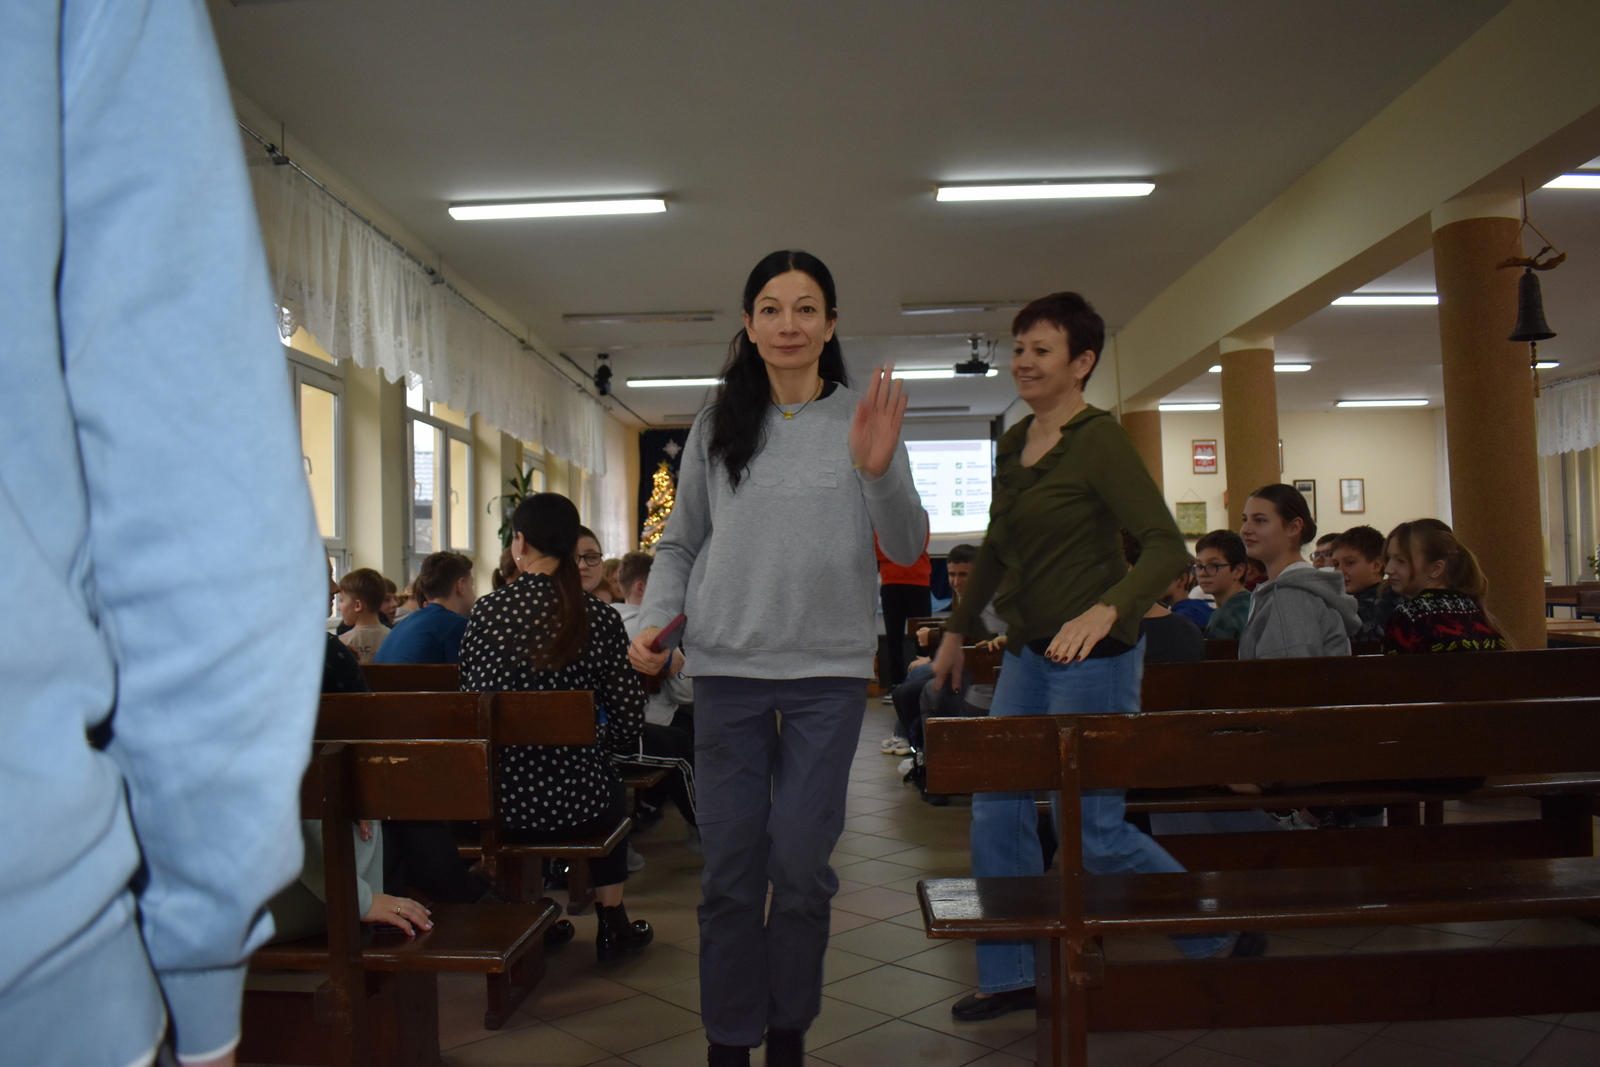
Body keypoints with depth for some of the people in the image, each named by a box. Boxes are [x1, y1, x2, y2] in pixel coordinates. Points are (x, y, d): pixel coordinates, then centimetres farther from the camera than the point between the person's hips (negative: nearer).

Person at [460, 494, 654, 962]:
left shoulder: (485, 611, -7)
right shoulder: (599, 617, -9)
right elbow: (627, 720, -7)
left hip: (499, 803, 1)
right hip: (576, 805, -1)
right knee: (613, 791, 33)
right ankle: (612, 924, 39)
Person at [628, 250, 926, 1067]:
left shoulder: (863, 420, 2)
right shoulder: (717, 426, 8)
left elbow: (907, 549, -5)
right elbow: (679, 544, 12)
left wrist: (880, 472, -23)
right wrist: (653, 618, -5)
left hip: (829, 669, -1)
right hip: (728, 666, 1)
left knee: (800, 861, 6)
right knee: (731, 864, 7)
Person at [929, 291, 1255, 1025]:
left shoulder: (1099, 440, -13)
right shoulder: (1014, 443, 10)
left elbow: (1167, 550, -20)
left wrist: (1104, 612, -36)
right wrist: (957, 630, 23)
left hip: (1092, 657, -8)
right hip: (1027, 654, 8)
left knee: (1096, 832, 1)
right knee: (996, 810, 8)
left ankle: (1224, 938, 23)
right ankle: (1011, 975, 23)